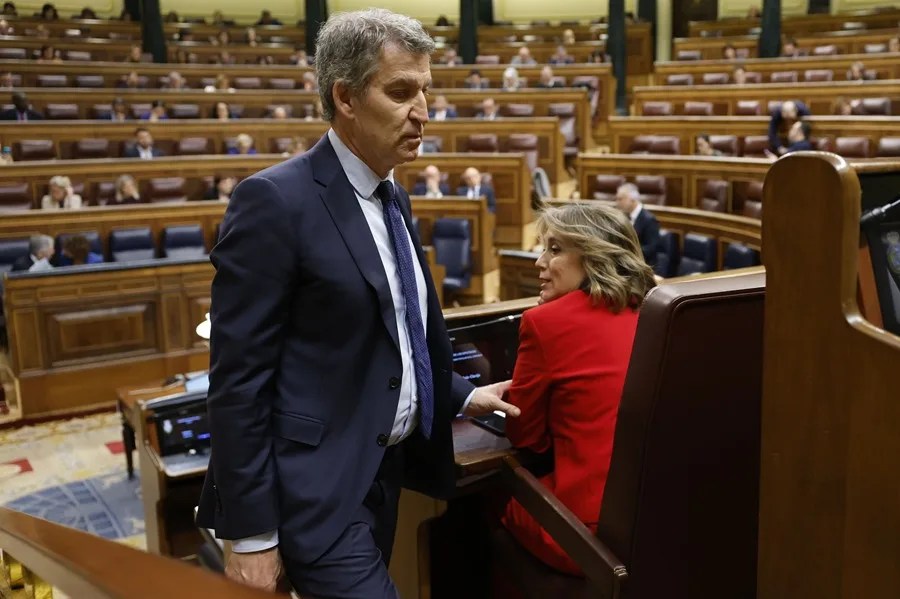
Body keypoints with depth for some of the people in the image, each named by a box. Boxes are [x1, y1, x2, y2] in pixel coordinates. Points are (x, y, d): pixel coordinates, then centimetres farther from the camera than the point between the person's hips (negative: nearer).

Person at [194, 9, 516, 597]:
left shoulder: (392, 196, 9)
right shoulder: (275, 201, -17)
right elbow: (238, 379, -17)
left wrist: (462, 396, 16)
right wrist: (252, 534, -16)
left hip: (384, 469, 8)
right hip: (318, 486, -8)